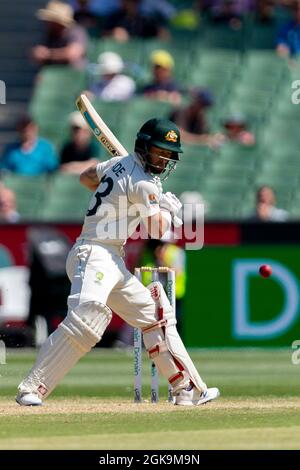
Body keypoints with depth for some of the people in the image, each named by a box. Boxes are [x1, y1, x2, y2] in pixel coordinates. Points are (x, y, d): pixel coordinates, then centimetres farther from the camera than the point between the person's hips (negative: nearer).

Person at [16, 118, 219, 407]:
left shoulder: (120, 163, 15)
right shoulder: (144, 183, -11)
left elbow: (86, 177, 33)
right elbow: (157, 231, -9)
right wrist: (167, 208, 10)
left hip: (112, 262, 11)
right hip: (94, 255, -11)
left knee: (156, 315, 12)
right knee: (85, 318, -31)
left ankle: (188, 390, 15)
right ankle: (32, 388, -35)